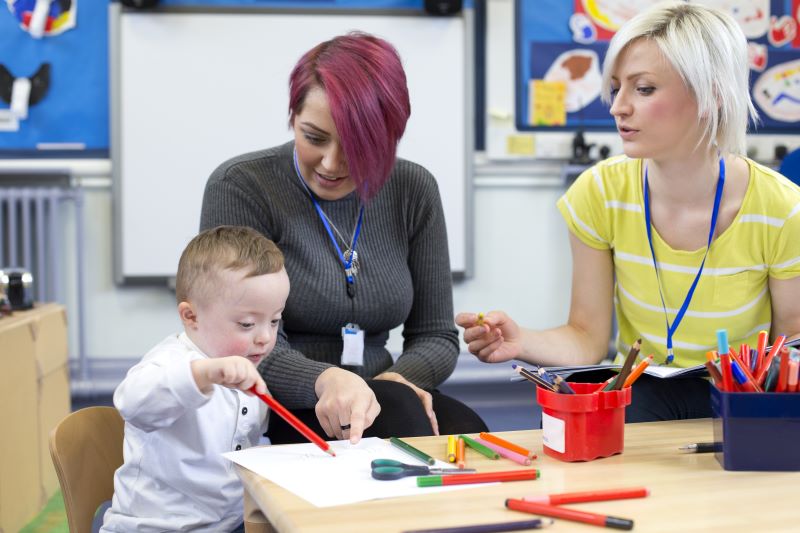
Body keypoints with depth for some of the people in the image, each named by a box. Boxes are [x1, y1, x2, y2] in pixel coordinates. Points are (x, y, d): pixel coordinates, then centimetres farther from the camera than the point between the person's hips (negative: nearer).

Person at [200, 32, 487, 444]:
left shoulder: (414, 190, 4)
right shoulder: (240, 187, -8)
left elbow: (436, 335, 8)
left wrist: (397, 378, -15)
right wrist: (326, 381, -34)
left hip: (373, 402, 4)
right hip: (275, 415, -4)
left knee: (467, 431, -28)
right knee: (398, 410, -32)